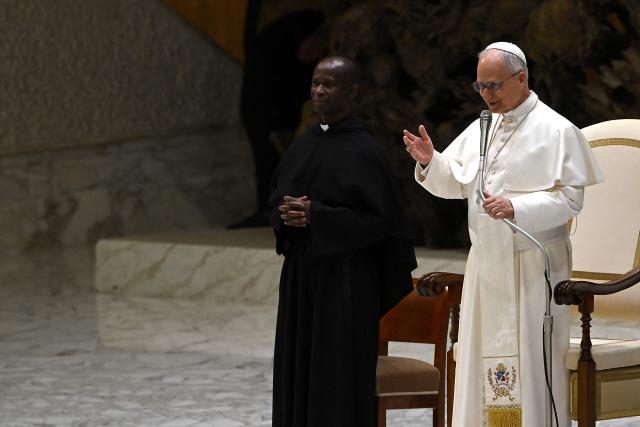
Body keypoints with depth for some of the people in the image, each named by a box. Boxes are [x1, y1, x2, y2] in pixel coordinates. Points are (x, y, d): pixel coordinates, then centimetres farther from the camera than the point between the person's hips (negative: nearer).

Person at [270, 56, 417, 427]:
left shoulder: (363, 150, -11)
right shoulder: (304, 145, 10)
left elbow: (380, 218, -13)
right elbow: (279, 198, 18)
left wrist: (317, 215, -17)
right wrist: (289, 213, -6)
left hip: (344, 277, -7)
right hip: (301, 272, 7)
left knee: (339, 372, -4)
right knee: (299, 366, 8)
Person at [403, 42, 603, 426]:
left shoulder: (555, 131, -8)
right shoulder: (481, 129, 12)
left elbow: (570, 198, -13)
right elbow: (455, 183, 15)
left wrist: (517, 208, -25)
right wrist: (430, 161, -5)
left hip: (531, 265, -6)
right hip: (486, 261, 6)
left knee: (530, 362, -6)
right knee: (482, 361, 6)